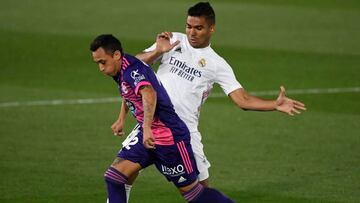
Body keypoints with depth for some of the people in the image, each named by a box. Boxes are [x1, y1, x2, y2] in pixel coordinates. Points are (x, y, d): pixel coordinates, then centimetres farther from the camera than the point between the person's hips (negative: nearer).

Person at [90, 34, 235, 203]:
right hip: (147, 136, 9)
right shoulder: (121, 71, 6)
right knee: (113, 176, -4)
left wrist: (147, 129, -52)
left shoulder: (133, 69, -23)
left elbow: (149, 95, -44)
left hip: (170, 138, -9)